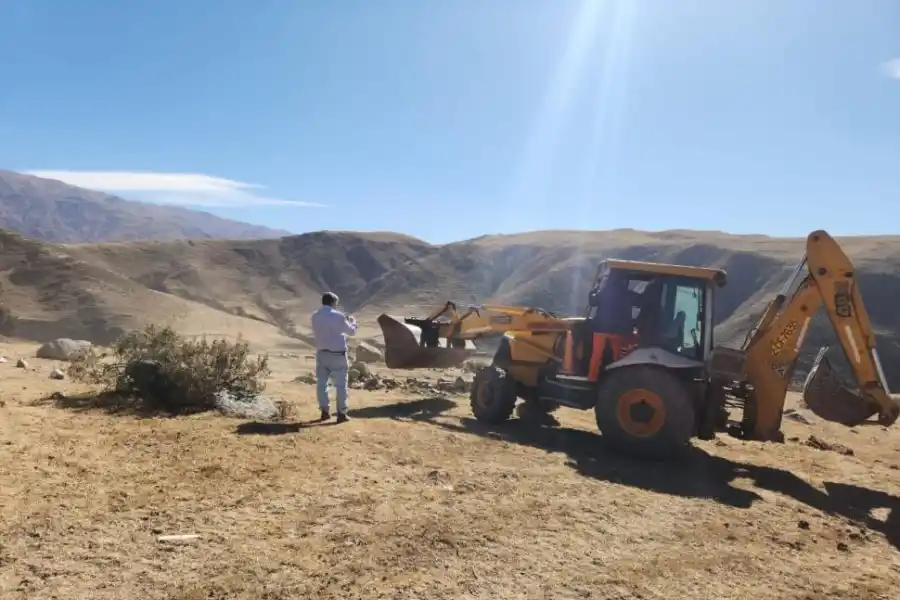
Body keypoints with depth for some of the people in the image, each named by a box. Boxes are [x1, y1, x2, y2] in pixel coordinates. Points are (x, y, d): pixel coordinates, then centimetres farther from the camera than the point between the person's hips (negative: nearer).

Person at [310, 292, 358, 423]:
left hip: (322, 353, 4)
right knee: (341, 384, 3)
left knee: (321, 382, 12)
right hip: (337, 354, -4)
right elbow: (352, 332, 1)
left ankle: (325, 411, 12)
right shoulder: (338, 316, -11)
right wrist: (352, 321, 23)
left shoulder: (315, 316, 2)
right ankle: (341, 413, 4)